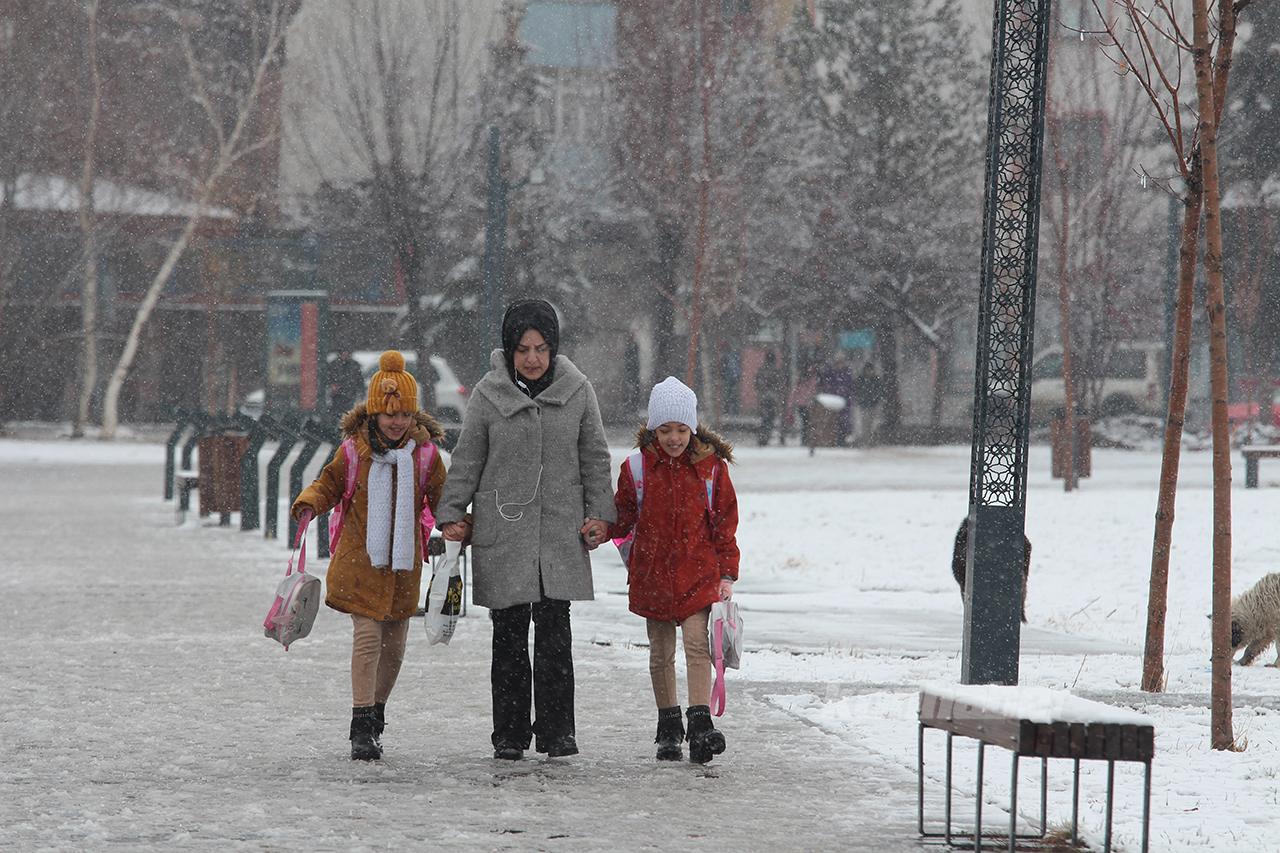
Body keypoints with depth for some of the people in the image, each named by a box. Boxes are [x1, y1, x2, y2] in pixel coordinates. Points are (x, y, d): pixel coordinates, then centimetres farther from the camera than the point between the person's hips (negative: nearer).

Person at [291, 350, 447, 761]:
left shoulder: (425, 453, 0)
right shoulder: (355, 450, -4)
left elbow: (442, 499, 9)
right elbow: (328, 484, 7)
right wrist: (309, 504, -13)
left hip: (403, 565, 3)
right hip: (361, 560, -3)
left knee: (394, 646, 10)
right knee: (367, 636, -12)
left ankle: (375, 716, 29)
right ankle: (362, 727, -11)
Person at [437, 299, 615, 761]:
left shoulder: (577, 391, 3)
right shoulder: (489, 394, 0)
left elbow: (595, 458, 10)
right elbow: (466, 461, 6)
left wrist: (600, 514, 3)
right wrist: (452, 515, 2)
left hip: (561, 529, 0)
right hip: (502, 529, 0)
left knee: (554, 632, -4)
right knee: (509, 634, 3)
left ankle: (556, 729, 4)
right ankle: (509, 733, 10)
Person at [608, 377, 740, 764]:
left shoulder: (711, 466, -2)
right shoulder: (637, 467, 0)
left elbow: (725, 523, 4)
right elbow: (622, 517, 8)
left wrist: (727, 574, -1)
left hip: (697, 572, -2)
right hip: (652, 571, 2)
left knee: (697, 643, -15)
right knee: (660, 653, 9)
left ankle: (700, 722, -18)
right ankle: (668, 725, 20)